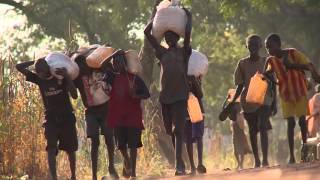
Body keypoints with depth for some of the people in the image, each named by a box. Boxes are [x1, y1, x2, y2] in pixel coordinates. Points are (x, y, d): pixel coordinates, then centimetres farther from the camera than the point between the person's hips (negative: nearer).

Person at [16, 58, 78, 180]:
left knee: (70, 149, 7)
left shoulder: (61, 78, -5)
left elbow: (74, 96, -15)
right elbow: (19, 67, 0)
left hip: (67, 118, -1)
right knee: (51, 148, -15)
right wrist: (35, 62, -5)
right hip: (51, 119, 1)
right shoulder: (39, 79, 2)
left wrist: (67, 77, -22)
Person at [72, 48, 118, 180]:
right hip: (92, 112, -1)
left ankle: (111, 167, 24)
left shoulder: (100, 70, -1)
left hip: (107, 109, 1)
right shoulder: (79, 77, -3)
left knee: (109, 139, 2)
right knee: (95, 142, -6)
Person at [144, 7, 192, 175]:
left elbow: (188, 33, -11)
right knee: (169, 130, 8)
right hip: (165, 96, 5)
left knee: (178, 129, -12)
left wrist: (188, 17, 3)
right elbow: (147, 32, 12)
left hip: (180, 96, -5)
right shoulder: (162, 52, 13)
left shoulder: (184, 52, 4)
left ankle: (178, 163, -20)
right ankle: (179, 162, 18)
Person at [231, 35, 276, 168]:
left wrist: (274, 104, 4)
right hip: (248, 101, 2)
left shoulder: (266, 63, 3)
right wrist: (232, 102, -3)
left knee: (263, 128, -16)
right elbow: (240, 86, 7)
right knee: (252, 131, 7)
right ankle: (256, 160, 18)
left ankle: (265, 159, -21)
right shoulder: (242, 64, 5)